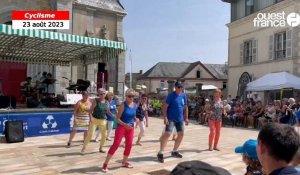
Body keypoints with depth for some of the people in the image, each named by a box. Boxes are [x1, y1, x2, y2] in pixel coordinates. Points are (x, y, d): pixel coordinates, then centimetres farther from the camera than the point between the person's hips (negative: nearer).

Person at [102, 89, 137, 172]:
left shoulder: (135, 105, 3)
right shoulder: (123, 105, -15)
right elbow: (117, 118, -15)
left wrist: (135, 119, 0)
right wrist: (125, 124, -29)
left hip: (130, 127, 6)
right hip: (121, 126, -6)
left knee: (129, 145, 10)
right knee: (116, 144, -12)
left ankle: (124, 162, 31)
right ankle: (106, 164, -3)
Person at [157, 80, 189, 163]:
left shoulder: (184, 95, 6)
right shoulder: (171, 95, -12)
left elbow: (185, 107, 14)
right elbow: (165, 107, -13)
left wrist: (186, 118, 11)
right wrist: (165, 117, -21)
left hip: (180, 119, 7)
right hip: (171, 119, -7)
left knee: (181, 134, 10)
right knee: (167, 134, -14)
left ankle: (175, 151, 26)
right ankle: (160, 153, -7)